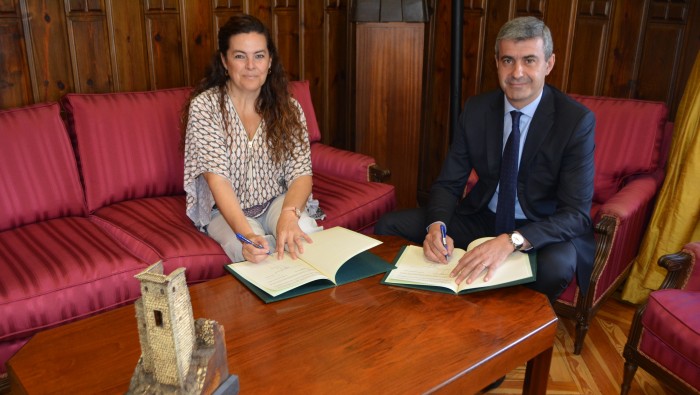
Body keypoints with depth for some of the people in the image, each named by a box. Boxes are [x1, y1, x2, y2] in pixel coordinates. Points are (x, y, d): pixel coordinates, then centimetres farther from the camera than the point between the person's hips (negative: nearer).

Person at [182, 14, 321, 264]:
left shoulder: (288, 108, -4)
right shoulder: (204, 106, -14)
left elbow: (300, 173, -11)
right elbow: (217, 178, -22)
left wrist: (289, 214, -34)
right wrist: (246, 233, -39)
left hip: (276, 203, 2)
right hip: (227, 212, -2)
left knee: (305, 234, -29)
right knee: (254, 253, -32)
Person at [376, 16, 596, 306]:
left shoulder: (577, 120, -16)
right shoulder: (476, 110, -5)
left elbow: (576, 213, -22)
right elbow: (449, 183, -3)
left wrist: (511, 241, -39)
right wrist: (436, 226, -26)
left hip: (544, 230, -3)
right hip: (482, 218, 4)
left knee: (556, 265, -39)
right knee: (389, 225, -10)